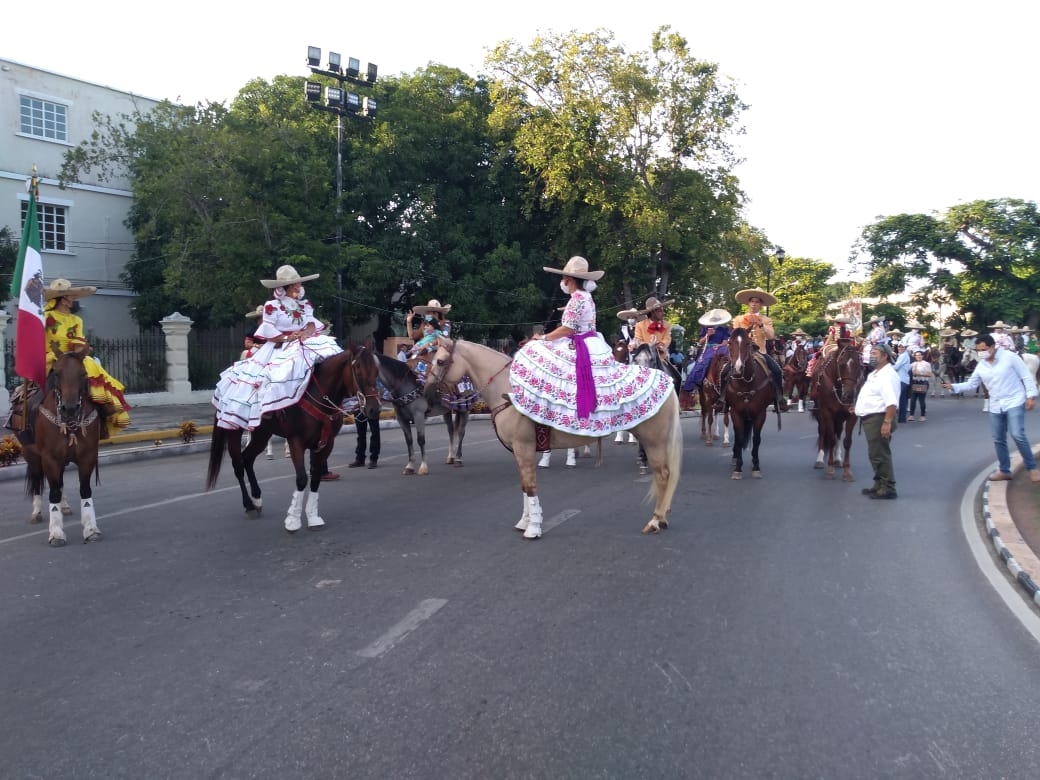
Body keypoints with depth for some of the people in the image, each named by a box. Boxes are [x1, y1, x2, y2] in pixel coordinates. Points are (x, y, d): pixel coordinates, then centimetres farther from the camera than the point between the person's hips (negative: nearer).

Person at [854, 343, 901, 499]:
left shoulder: (888, 375, -17)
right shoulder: (875, 373, 16)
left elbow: (892, 402, -26)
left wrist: (887, 422, -30)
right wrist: (858, 407, 25)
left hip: (878, 419, -11)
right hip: (870, 418, 11)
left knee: (880, 455, -6)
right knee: (875, 454, 17)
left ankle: (888, 488, 1)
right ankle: (880, 484, 27)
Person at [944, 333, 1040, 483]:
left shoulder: (1009, 357, -11)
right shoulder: (981, 366, 5)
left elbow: (1027, 376, -7)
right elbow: (971, 384, 9)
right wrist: (953, 386, -7)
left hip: (1014, 402, -6)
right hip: (996, 406, 6)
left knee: (1017, 435, -18)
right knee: (998, 439, 8)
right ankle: (1004, 470, 21)